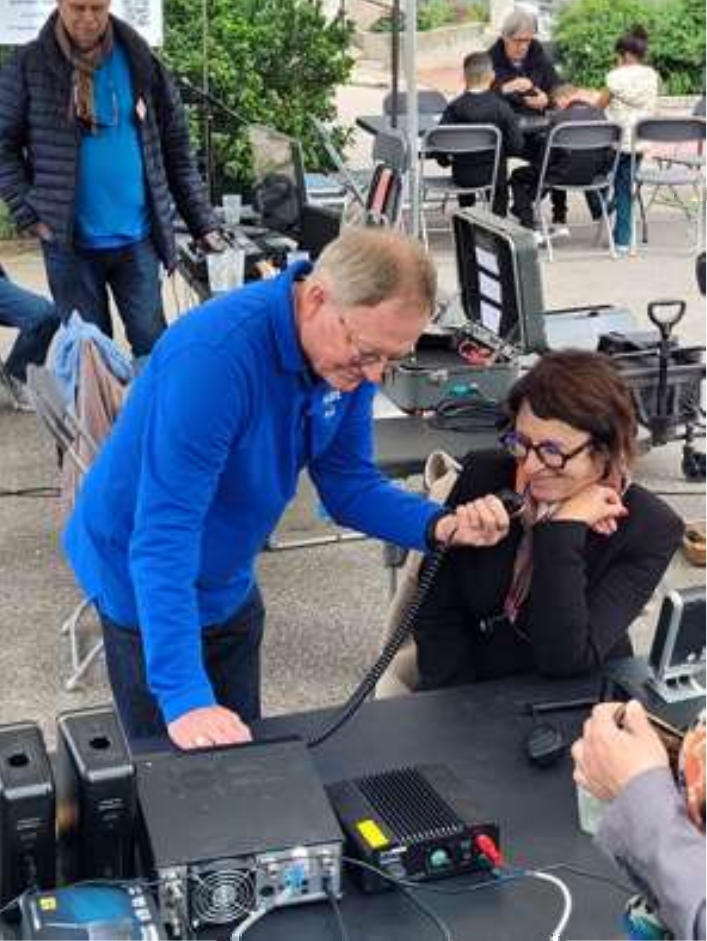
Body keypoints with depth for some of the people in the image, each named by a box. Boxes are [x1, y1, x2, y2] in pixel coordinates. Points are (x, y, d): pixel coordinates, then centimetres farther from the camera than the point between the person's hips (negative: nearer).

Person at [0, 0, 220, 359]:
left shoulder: (140, 62, 3)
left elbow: (176, 150, 7)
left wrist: (202, 222, 5)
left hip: (137, 238, 1)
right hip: (68, 241, -1)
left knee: (152, 341, 5)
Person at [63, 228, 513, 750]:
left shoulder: (349, 358, -13)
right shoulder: (214, 355, -36)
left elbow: (349, 485, -4)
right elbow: (163, 535, -38)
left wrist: (441, 526, -24)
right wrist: (185, 697, -43)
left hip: (229, 584, 7)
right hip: (149, 586, -6)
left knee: (243, 752, 20)